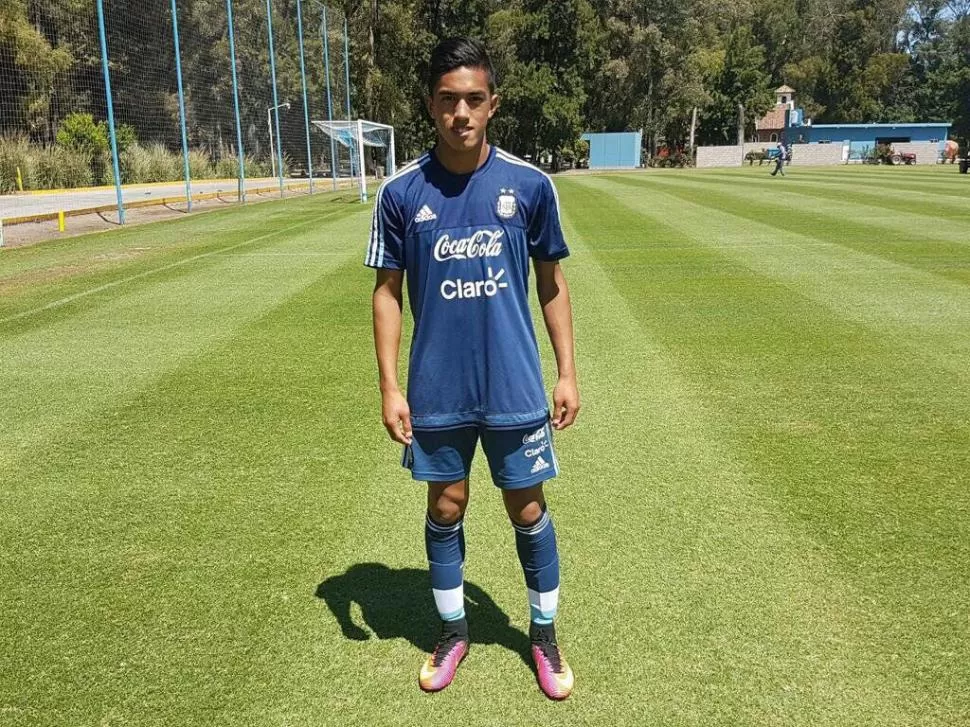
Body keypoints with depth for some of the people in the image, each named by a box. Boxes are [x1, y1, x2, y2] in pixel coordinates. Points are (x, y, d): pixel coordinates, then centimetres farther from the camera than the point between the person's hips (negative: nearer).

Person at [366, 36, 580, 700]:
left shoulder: (530, 185, -5)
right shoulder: (401, 193, -5)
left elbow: (553, 284, 4)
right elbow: (387, 291, 1)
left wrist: (568, 373, 1)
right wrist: (389, 387, -4)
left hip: (516, 388, 0)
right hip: (436, 392, 1)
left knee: (528, 509, 10)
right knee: (445, 508, 14)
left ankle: (545, 635, 32)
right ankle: (453, 631, 35)